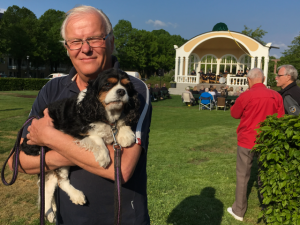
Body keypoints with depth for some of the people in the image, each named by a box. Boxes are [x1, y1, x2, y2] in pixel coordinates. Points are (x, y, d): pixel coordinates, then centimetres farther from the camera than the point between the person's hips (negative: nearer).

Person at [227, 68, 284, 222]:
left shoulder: (245, 96, -14)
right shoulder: (276, 96, -6)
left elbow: (235, 114, 1)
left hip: (247, 141, -3)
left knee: (243, 176, 9)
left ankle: (239, 211, 19)